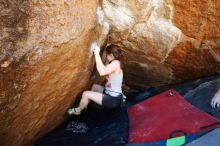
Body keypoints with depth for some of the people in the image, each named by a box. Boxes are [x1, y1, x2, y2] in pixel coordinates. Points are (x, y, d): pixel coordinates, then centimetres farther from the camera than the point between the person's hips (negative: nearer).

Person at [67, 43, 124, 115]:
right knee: (94, 86, 29)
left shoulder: (116, 63, -23)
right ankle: (85, 105, 43)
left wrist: (97, 53, -30)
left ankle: (77, 111, 20)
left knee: (86, 94, -6)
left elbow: (102, 72, -38)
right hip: (111, 94, 10)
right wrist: (96, 53, 6)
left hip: (114, 99, -10)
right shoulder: (113, 63, 7)